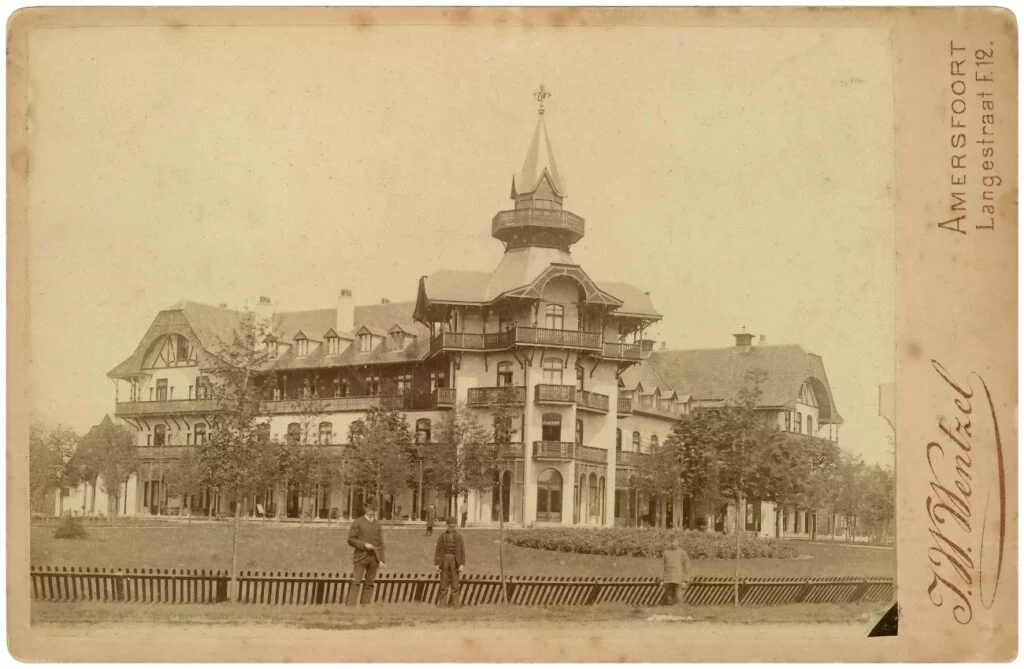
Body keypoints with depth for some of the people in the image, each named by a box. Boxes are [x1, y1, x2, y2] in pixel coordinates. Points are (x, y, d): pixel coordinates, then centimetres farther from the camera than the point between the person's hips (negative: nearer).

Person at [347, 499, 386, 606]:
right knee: (356, 582, -10)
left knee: (369, 584, 2)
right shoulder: (357, 522, 3)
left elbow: (381, 542, 12)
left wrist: (381, 560, 5)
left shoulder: (377, 524, 13)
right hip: (361, 556, -3)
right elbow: (351, 539, -2)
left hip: (374, 558, 4)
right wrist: (364, 545, -15)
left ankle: (365, 606, 4)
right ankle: (351, 605, -12)